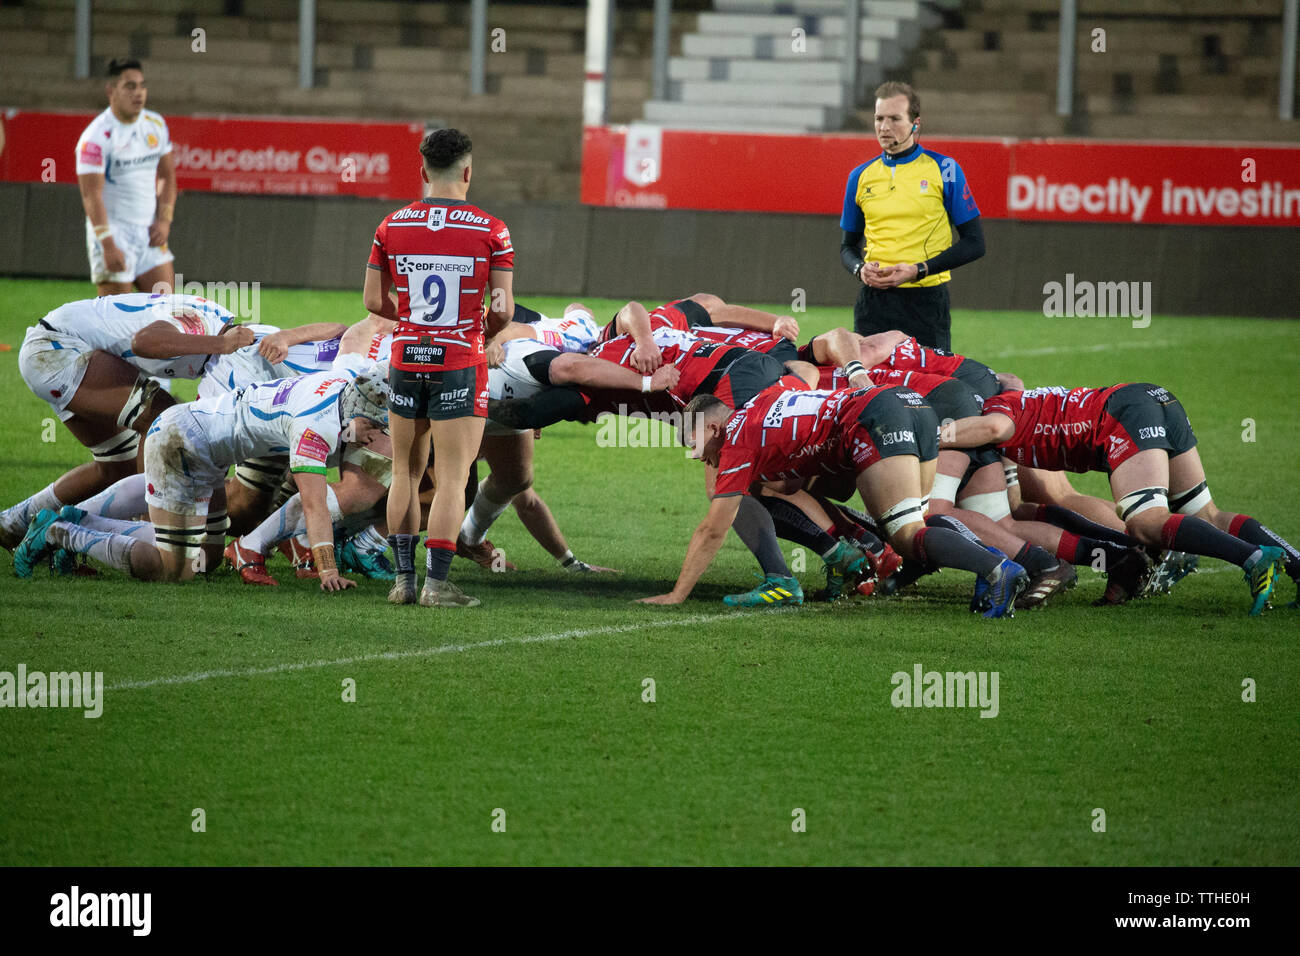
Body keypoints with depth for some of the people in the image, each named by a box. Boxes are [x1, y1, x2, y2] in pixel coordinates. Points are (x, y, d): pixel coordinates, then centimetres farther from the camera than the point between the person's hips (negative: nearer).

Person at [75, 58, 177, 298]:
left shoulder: (156, 125, 7)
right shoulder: (96, 136, -15)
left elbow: (166, 175, 18)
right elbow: (91, 195, -20)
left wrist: (164, 220, 5)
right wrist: (108, 245, -27)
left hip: (149, 233, 7)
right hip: (112, 231, -7)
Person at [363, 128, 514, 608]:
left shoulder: (391, 226, 0)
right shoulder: (490, 231, -8)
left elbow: (374, 301, 4)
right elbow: (502, 307, -8)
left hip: (407, 359, 3)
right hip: (460, 364, -3)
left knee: (405, 473, 13)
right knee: (451, 479, 0)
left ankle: (403, 578, 13)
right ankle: (436, 583, -4)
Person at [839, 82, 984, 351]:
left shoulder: (944, 169, 1)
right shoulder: (861, 176, 11)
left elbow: (973, 243, -1)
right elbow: (848, 246, 21)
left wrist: (919, 270, -12)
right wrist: (860, 269, -2)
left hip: (926, 301, -3)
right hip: (873, 302, 3)